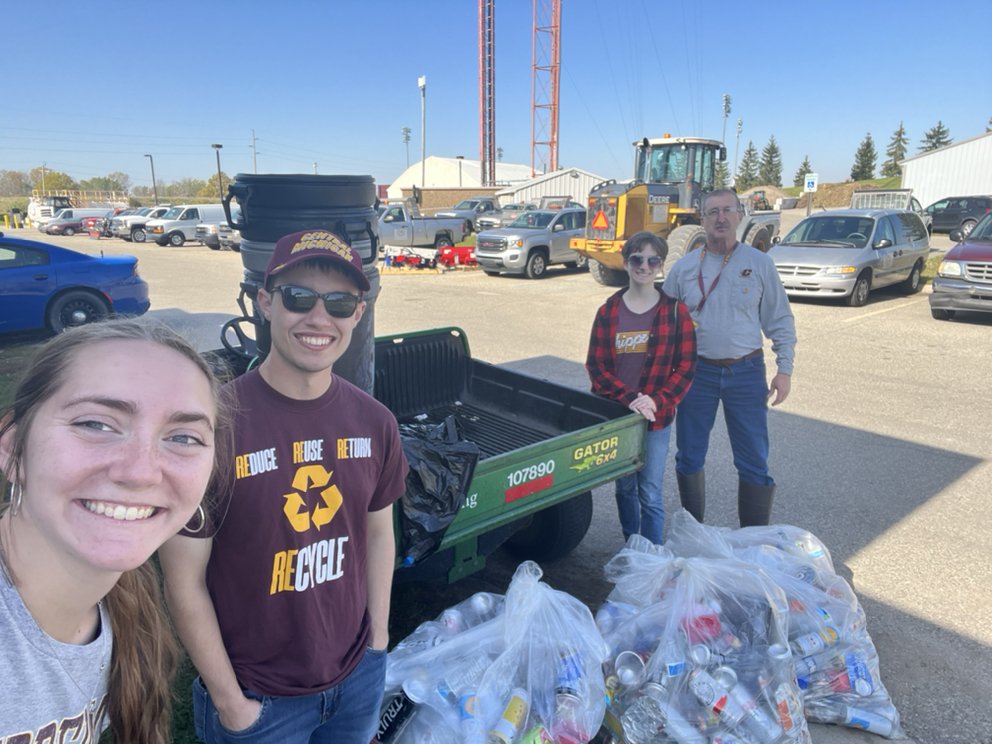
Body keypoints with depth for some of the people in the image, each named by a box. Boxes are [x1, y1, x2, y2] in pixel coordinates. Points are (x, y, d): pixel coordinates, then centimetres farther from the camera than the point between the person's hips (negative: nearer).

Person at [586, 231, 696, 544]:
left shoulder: (675, 311, -4)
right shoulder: (608, 311, 0)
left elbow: (685, 366, -4)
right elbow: (596, 365, -4)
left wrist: (656, 401, -17)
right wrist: (629, 398, -17)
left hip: (657, 418, -2)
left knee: (650, 494, 3)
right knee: (625, 488, 17)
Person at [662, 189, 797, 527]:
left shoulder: (759, 263, 2)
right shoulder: (684, 267, 3)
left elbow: (780, 321, 4)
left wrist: (784, 369, -2)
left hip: (746, 372, -1)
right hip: (697, 371, 1)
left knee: (754, 461, 4)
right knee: (689, 458, 10)